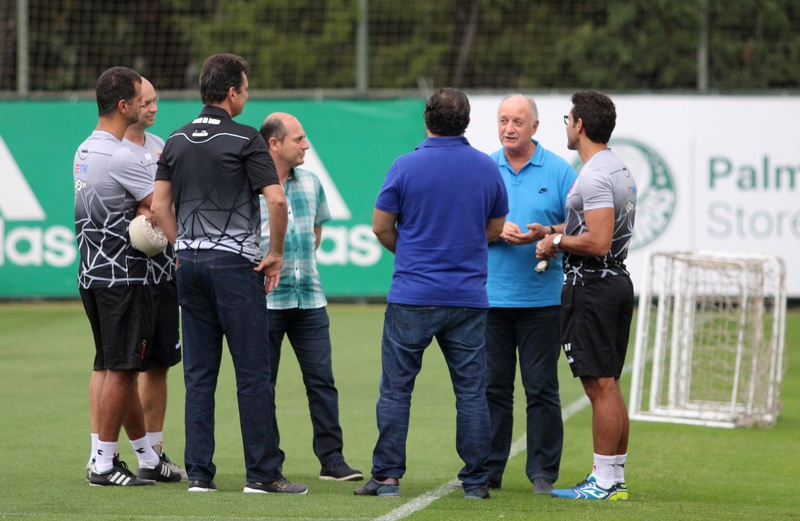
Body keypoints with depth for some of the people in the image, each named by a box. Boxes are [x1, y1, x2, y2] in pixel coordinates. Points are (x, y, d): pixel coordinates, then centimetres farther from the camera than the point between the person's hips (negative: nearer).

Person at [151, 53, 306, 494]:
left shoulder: (177, 141, 10)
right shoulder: (245, 140, -7)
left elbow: (160, 205, 8)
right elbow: (277, 200, -14)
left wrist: (183, 250, 15)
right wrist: (276, 253, -2)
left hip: (190, 262, 6)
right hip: (234, 261, -6)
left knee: (198, 374, 7)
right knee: (252, 371, -2)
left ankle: (199, 471, 5)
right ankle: (262, 472, -3)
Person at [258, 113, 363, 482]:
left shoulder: (311, 183, 11)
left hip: (309, 298, 5)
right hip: (264, 299, -5)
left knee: (321, 379, 2)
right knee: (262, 383, 2)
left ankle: (332, 458, 5)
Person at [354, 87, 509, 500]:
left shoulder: (406, 166, -7)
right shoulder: (487, 168, 3)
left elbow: (381, 226, -1)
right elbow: (495, 229, 14)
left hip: (412, 296, -2)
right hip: (468, 296, 2)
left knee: (396, 389, 4)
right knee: (471, 391, 6)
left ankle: (387, 477, 3)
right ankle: (475, 480, 6)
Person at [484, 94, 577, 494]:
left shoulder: (559, 171, 2)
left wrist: (547, 233, -17)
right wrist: (496, 230, -9)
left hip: (541, 298, -2)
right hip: (491, 296, 2)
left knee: (541, 387, 0)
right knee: (492, 386, 5)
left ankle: (543, 472, 6)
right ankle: (488, 469, 11)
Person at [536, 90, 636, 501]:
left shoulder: (595, 176, -18)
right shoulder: (620, 169, 16)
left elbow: (598, 243, -25)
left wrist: (558, 241, -10)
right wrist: (556, 235, 21)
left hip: (592, 288, -10)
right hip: (617, 281, 10)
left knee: (600, 386, -8)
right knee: (608, 386, 13)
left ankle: (604, 482, -6)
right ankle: (616, 479, 16)